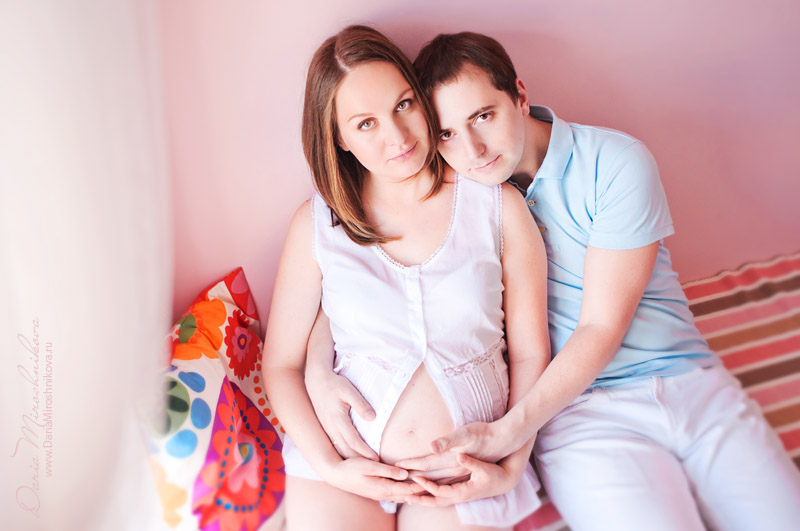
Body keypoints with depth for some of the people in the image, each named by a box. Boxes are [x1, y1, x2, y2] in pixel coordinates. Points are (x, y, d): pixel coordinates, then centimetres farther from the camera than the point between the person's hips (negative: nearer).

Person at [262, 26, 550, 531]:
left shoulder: (498, 207, -2)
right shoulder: (317, 224, -2)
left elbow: (530, 355, 2)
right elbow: (282, 363, 2)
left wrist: (511, 466, -6)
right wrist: (330, 467, -9)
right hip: (345, 466, 1)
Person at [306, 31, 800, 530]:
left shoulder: (617, 163, -8)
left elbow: (601, 328, -11)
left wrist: (504, 433, -21)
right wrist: (319, 370, -16)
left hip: (695, 383, 2)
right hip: (581, 408, -1)